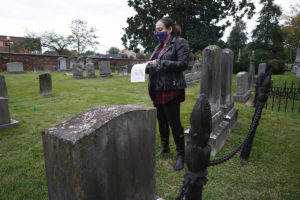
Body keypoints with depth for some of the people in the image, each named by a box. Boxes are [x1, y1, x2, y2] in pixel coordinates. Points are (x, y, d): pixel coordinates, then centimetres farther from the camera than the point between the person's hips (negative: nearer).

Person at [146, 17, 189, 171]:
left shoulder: (180, 42, -4)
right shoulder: (159, 46, 18)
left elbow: (183, 64, -14)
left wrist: (160, 63, -16)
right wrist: (146, 67, 6)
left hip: (171, 90, -7)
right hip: (157, 89, 8)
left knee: (174, 123, -4)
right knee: (161, 121, 15)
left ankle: (180, 155, 13)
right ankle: (165, 147, 35)